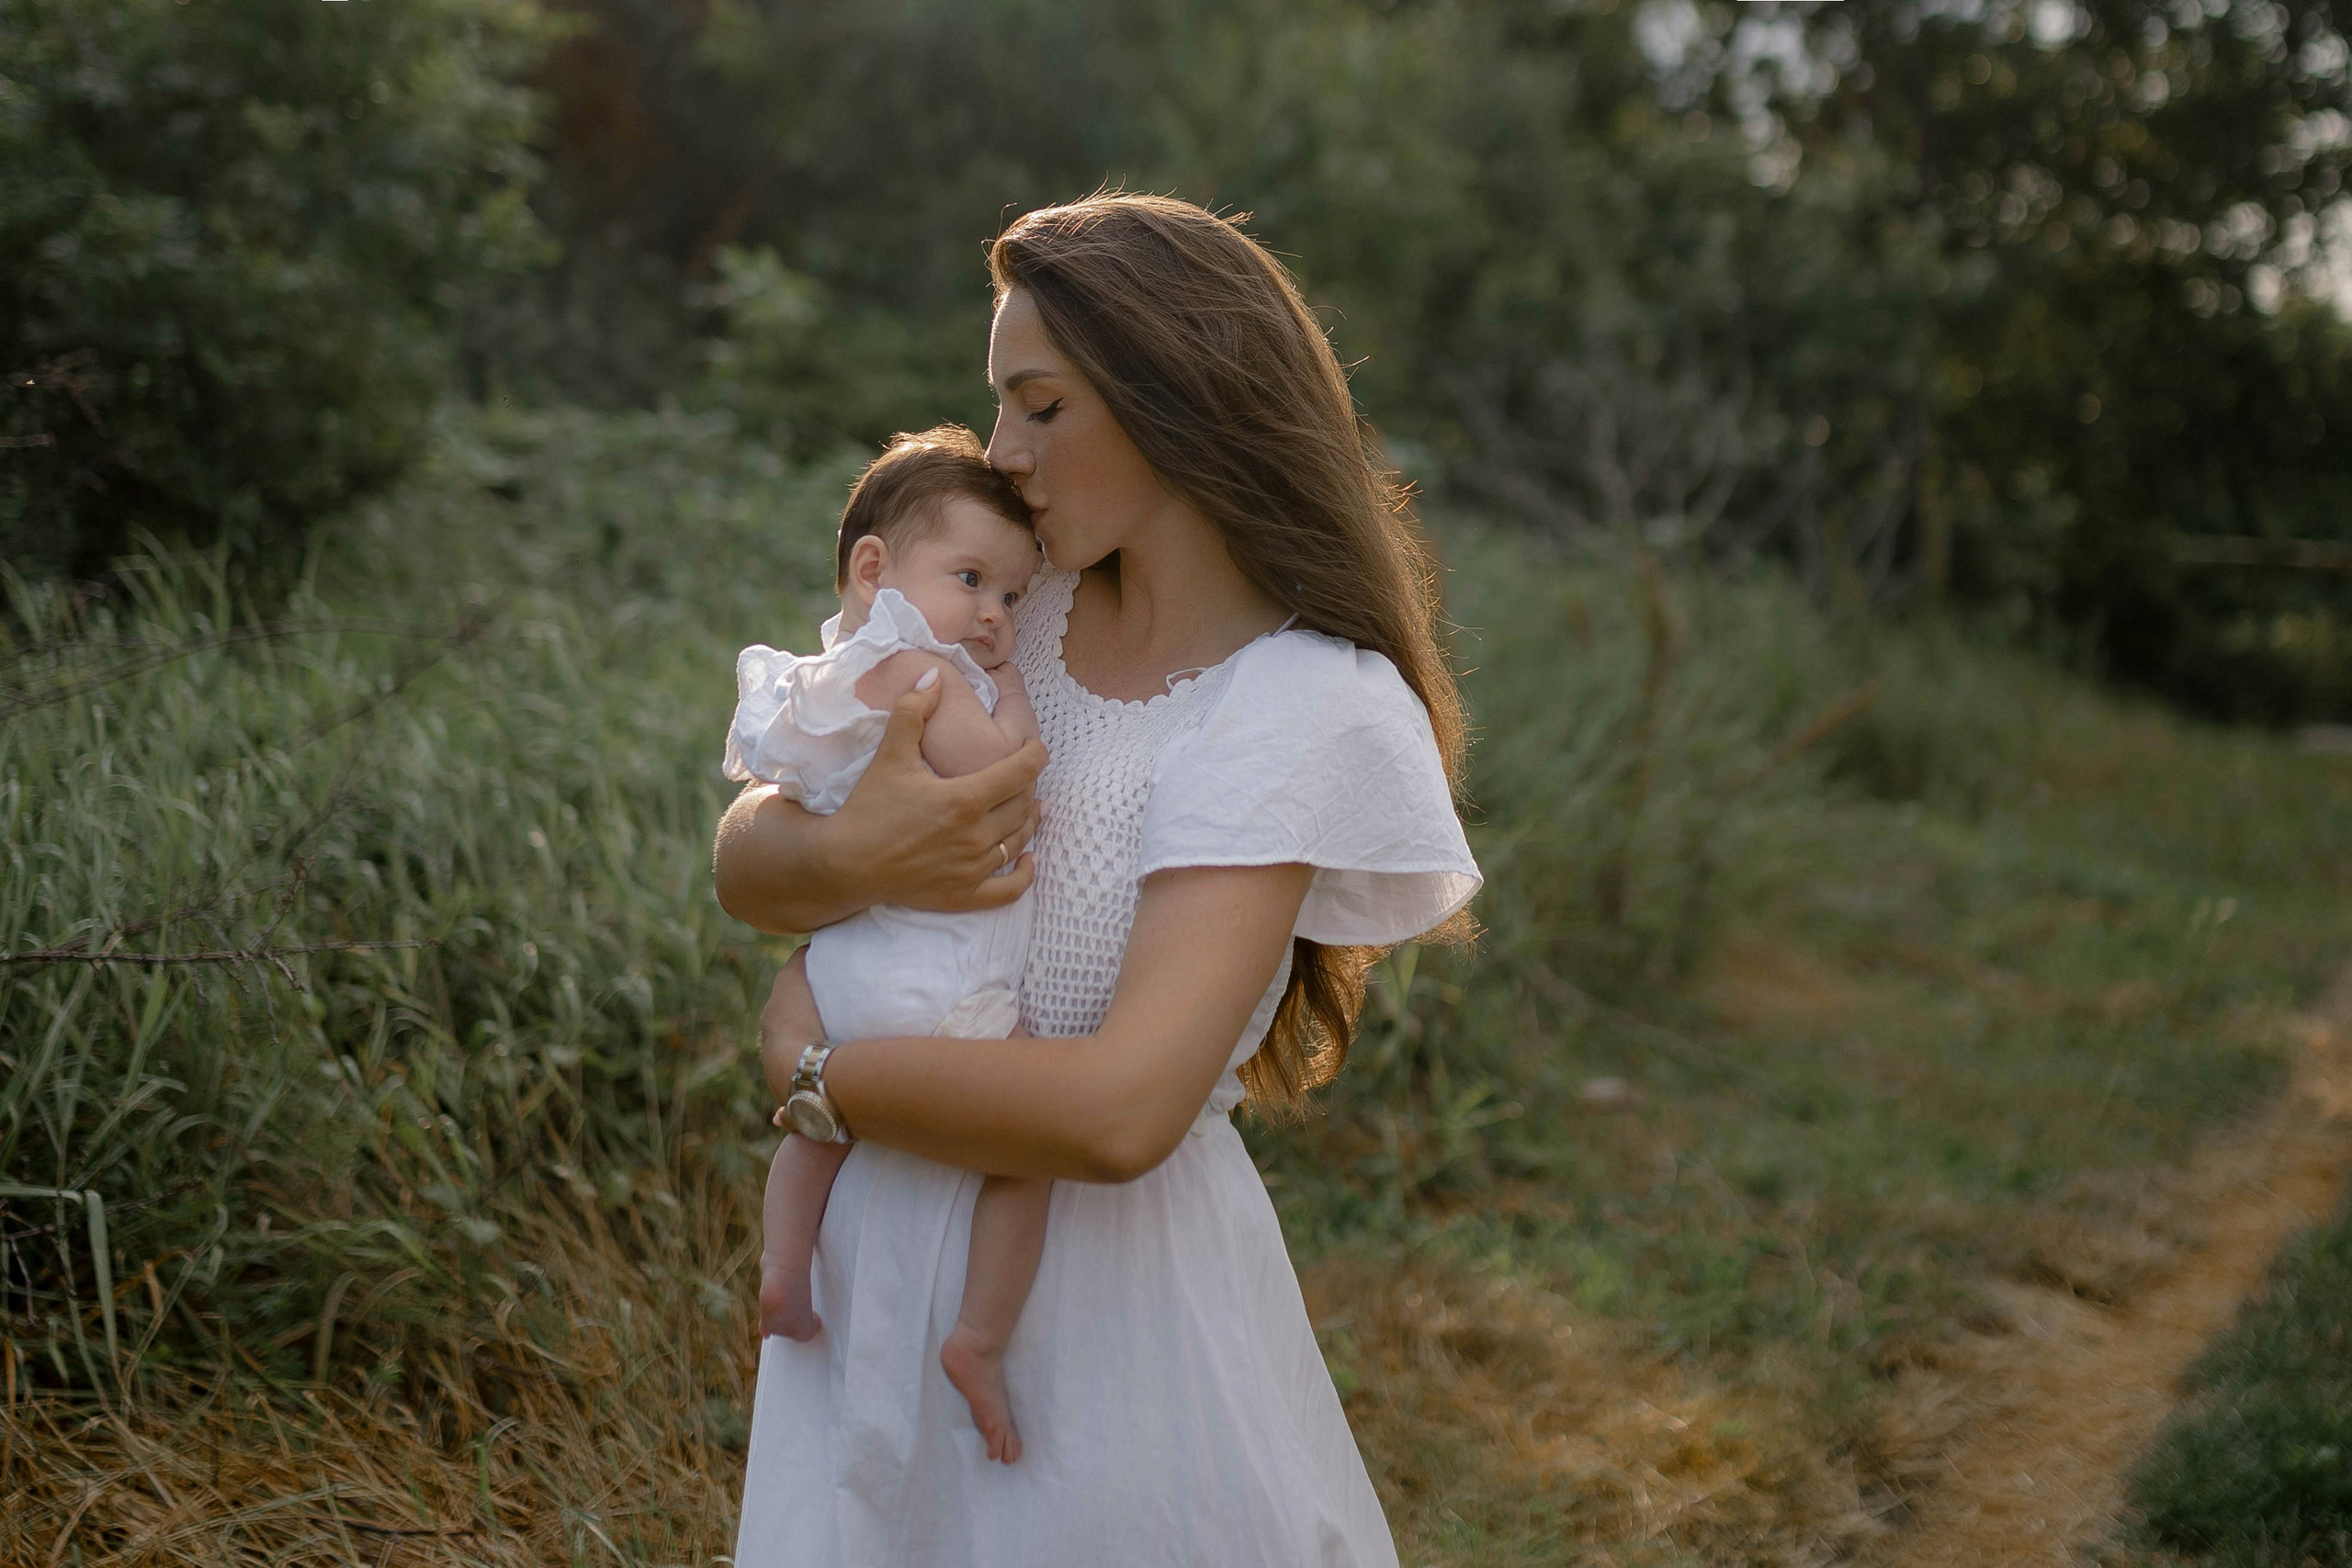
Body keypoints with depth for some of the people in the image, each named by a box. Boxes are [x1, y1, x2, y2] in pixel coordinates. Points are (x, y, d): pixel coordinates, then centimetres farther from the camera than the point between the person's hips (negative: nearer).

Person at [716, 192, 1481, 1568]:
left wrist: (816, 1061, -14)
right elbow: (747, 862, 0)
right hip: (885, 1260, 6)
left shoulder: (1298, 706, -18)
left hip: (1104, 1290, -6)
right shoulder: (1018, 610, 1)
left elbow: (1120, 1112, -28)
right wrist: (856, 857, -23)